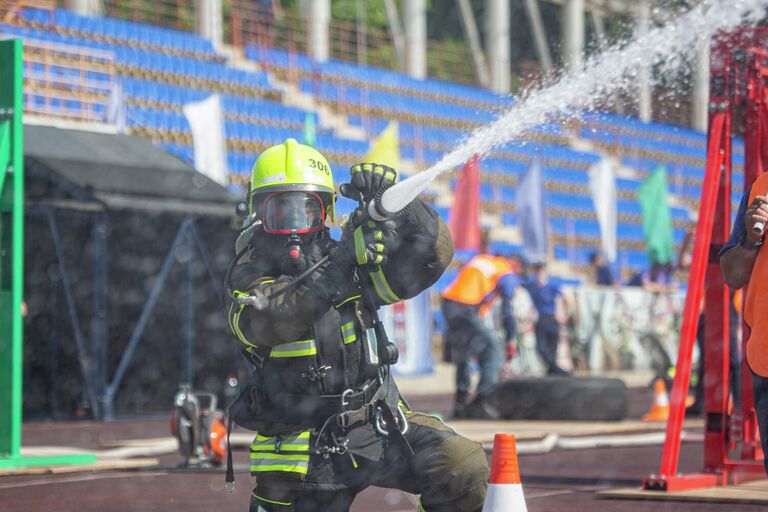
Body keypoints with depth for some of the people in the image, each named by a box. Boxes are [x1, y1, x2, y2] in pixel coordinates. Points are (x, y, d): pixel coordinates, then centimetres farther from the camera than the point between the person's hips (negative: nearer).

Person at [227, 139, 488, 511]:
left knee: (464, 467, -20)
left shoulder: (352, 264, 5)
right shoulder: (251, 278, -3)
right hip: (304, 450, -1)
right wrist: (342, 261, -33)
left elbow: (433, 252, -6)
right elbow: (271, 322, -26)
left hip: (377, 425, 2)